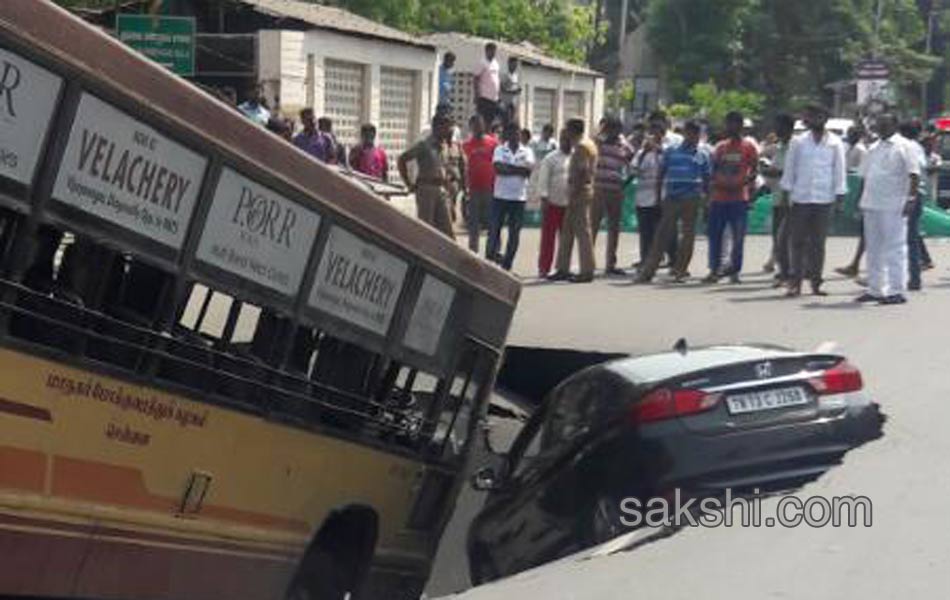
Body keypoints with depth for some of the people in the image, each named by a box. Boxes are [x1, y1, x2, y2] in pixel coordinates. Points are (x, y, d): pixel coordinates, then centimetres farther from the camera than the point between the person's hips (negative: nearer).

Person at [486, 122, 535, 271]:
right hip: (500, 195, -1)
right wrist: (518, 169, -13)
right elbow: (498, 168, -13)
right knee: (495, 227, -3)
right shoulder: (500, 150, 4)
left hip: (519, 197, 1)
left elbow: (528, 171, -9)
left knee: (514, 232, 3)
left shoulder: (527, 152, 6)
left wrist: (507, 168, -10)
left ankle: (507, 264, 9)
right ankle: (491, 253, 7)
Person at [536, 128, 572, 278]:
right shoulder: (551, 159, -3)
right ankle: (544, 268, 2)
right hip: (553, 203, -4)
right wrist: (544, 198, -14)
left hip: (569, 204, 4)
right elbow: (543, 180, -7)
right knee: (548, 237, -2)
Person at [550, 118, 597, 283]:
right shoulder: (589, 144, 18)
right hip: (584, 191, 10)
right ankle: (563, 269, 16)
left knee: (582, 231, -6)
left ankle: (587, 271, -4)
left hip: (579, 192, -10)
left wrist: (573, 195, -21)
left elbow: (581, 172, -21)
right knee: (567, 231, 12)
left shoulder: (581, 146, -13)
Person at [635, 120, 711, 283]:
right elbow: (661, 175, 12)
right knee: (662, 235, -4)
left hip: (691, 200, 0)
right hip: (671, 198, 0)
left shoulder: (702, 156, 10)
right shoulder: (671, 152, 10)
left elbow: (706, 180, 12)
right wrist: (658, 196, 5)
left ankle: (681, 270, 8)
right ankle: (647, 271, -6)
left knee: (688, 235, 1)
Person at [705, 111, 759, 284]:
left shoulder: (748, 147, 1)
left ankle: (734, 271, 4)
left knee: (738, 237, -2)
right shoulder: (720, 147, 14)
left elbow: (754, 171, -2)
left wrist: (741, 184, -17)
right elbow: (713, 171, 15)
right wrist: (716, 183, -5)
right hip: (718, 198, 4)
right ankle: (714, 271, 7)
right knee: (714, 235, 2)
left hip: (739, 198, -4)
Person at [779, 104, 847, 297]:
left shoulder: (835, 143, 3)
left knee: (818, 242, 4)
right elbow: (789, 169, 8)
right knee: (797, 241, 0)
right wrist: (787, 192, 4)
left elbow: (840, 170, 5)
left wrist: (840, 196, 1)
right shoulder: (798, 142, 5)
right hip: (800, 199, 0)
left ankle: (816, 281, 12)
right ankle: (795, 281, 4)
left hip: (824, 199, 0)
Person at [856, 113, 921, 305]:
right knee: (873, 249, 11)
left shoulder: (903, 147, -4)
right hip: (871, 204, 8)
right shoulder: (873, 149, 17)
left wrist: (911, 198, -18)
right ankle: (875, 289, 18)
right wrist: (862, 199, 15)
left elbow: (914, 175, -10)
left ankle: (897, 291, -5)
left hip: (893, 207, -7)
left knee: (895, 249, -6)